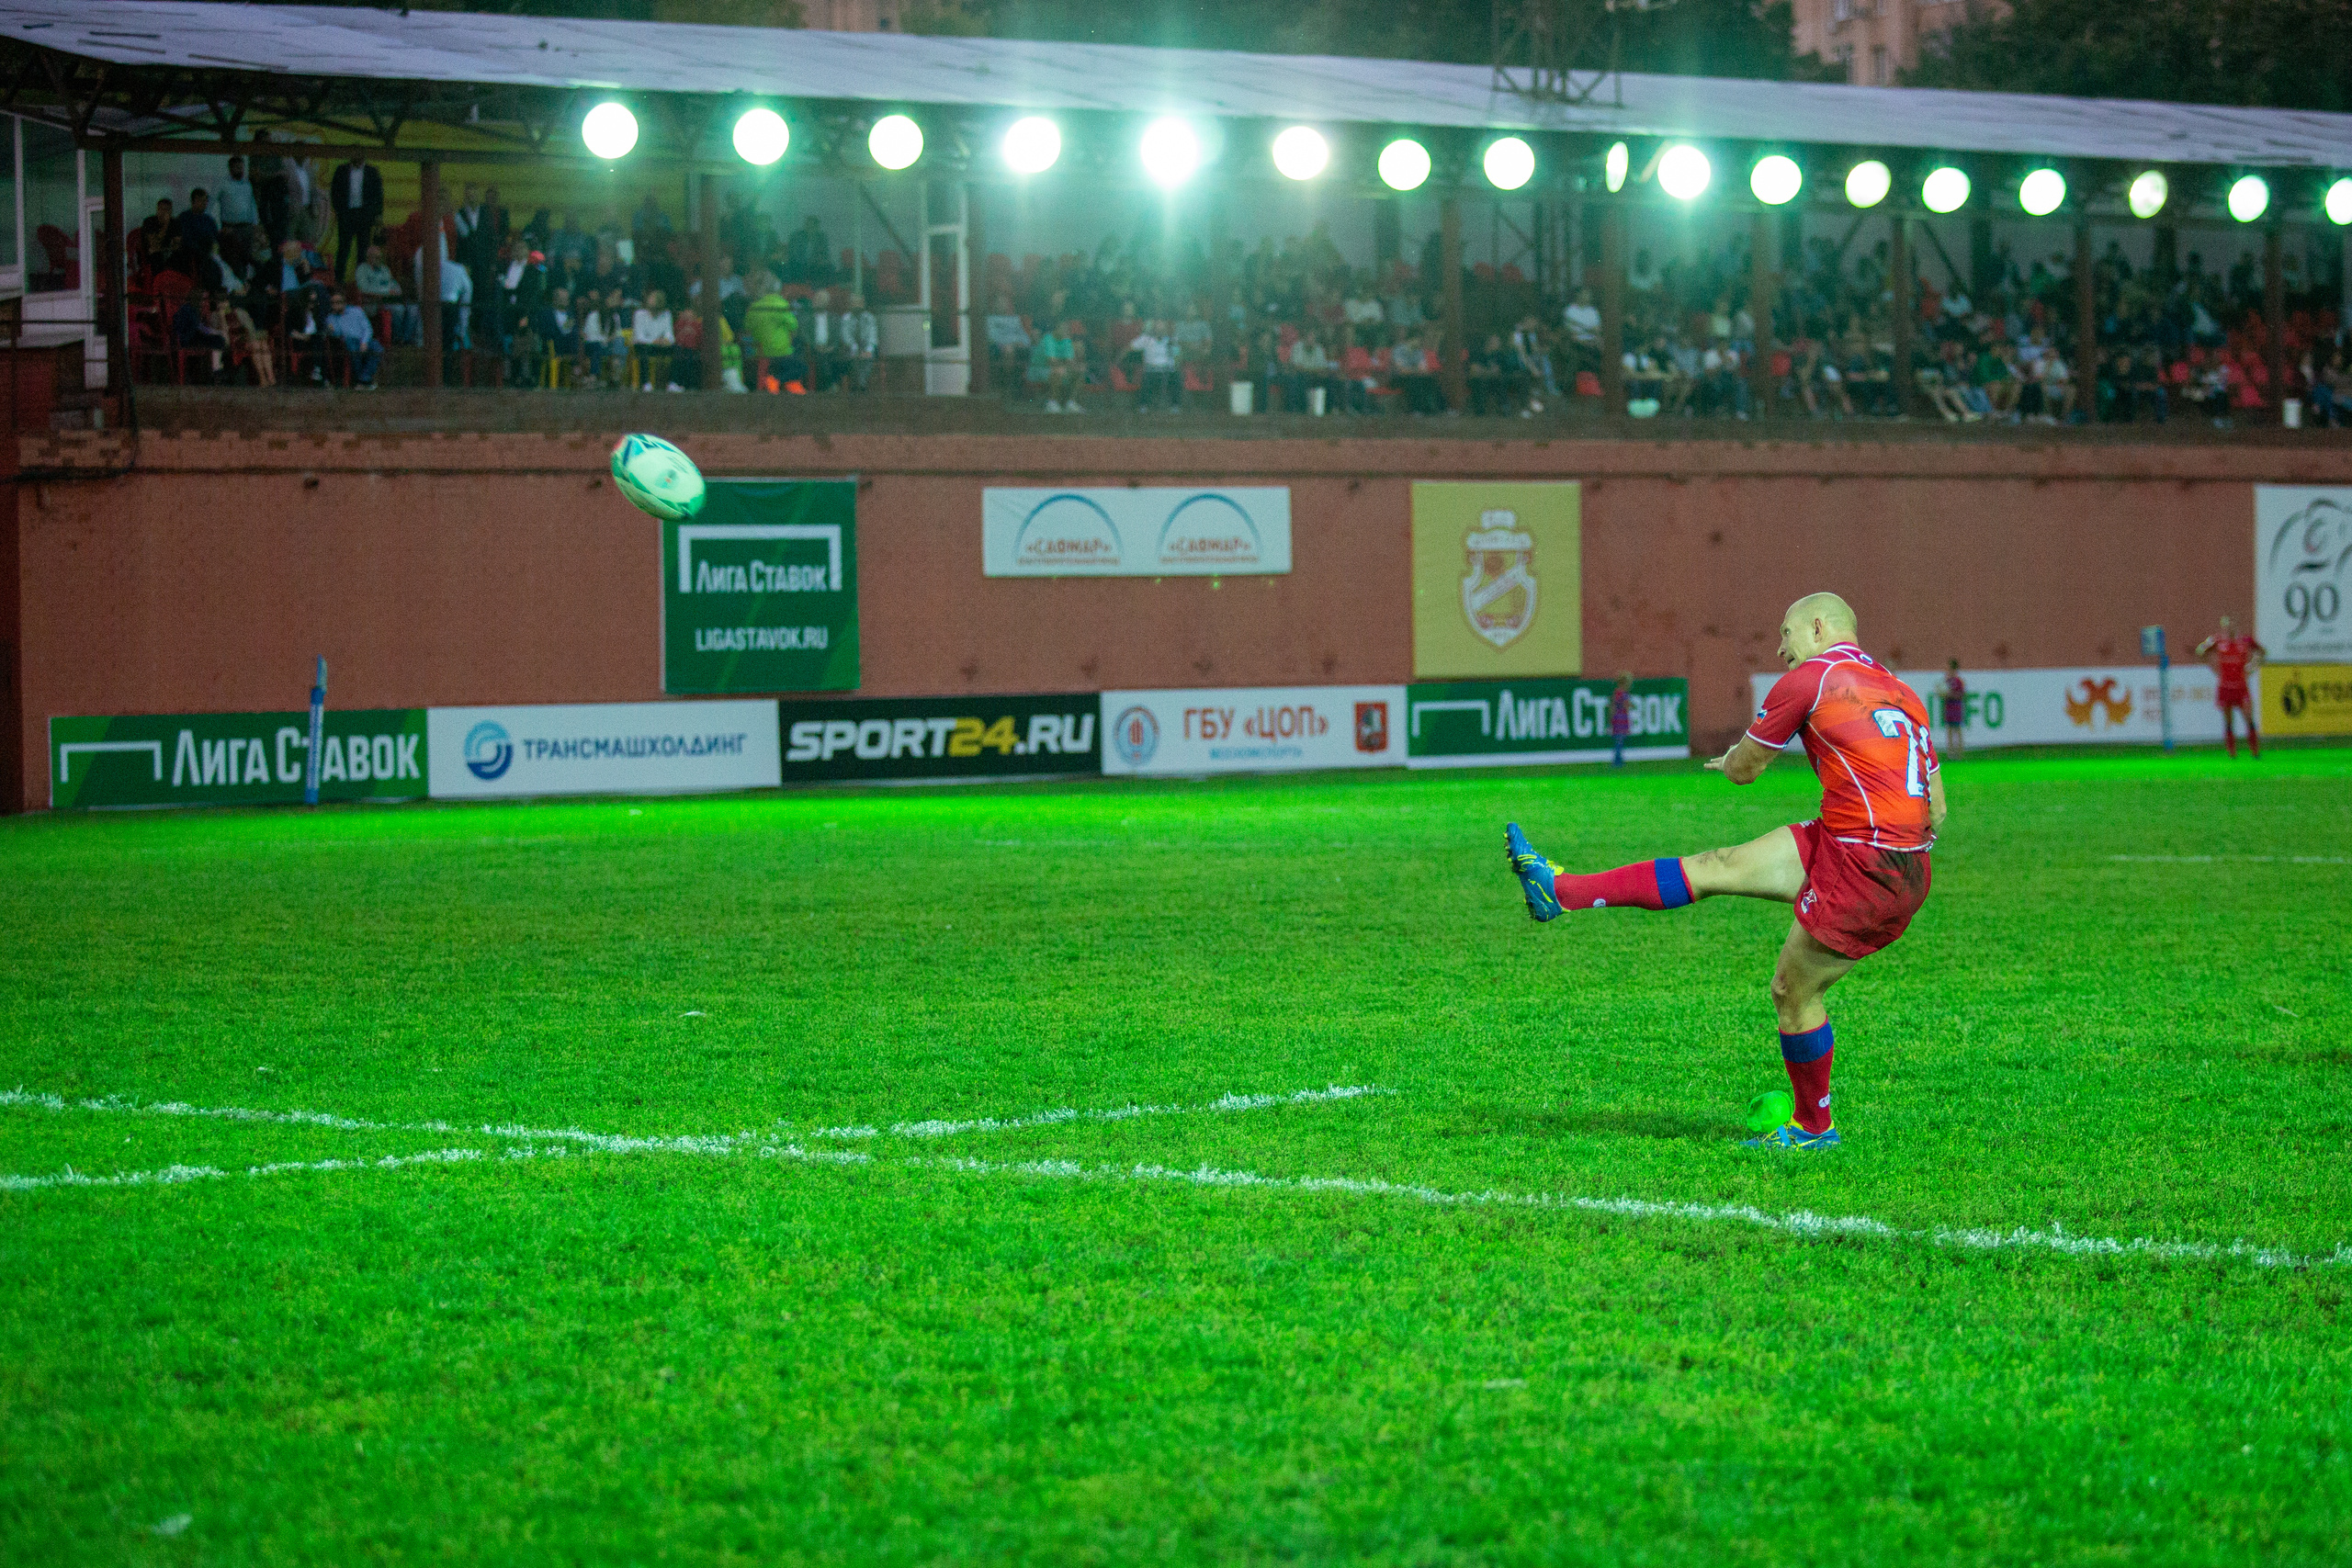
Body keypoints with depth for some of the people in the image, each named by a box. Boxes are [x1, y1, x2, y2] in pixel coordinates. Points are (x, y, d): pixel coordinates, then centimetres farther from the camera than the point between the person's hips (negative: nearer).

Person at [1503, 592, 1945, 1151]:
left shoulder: (1809, 679, -6)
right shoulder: (1899, 691, 16)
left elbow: (1742, 769, 4)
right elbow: (1936, 809, 16)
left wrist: (1733, 758, 27)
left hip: (1864, 874, -8)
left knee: (1793, 992, 8)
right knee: (1717, 867, 8)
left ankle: (1813, 1127, 22)